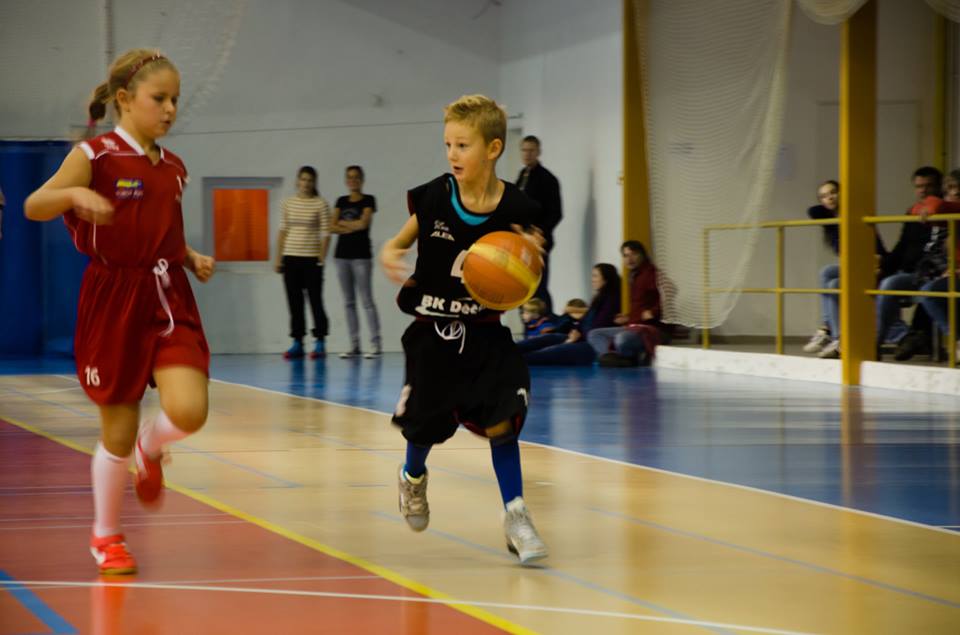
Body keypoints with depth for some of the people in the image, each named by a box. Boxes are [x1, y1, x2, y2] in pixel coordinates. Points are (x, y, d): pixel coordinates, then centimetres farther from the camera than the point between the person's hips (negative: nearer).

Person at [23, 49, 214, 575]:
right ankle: (105, 536, 26)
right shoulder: (95, 156, -7)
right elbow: (33, 207, -13)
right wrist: (74, 194, -32)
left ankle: (150, 450, 20)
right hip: (114, 300, -4)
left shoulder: (172, 168, 10)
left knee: (188, 410, -17)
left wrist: (193, 259, 6)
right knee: (117, 432, 3)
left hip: (169, 299, 4)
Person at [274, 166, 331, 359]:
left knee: (315, 300, -2)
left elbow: (325, 234, -4)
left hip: (311, 259, -4)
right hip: (291, 257, 4)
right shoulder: (287, 203, 8)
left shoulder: (321, 204, -3)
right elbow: (282, 231, 11)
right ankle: (297, 343, 10)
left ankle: (320, 343, 4)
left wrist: (322, 258, -10)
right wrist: (278, 258, 7)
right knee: (294, 301, 5)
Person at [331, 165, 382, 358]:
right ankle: (354, 345, 9)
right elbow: (333, 227, 3)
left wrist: (343, 222, -3)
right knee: (348, 302, 5)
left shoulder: (368, 200, -1)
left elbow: (363, 223, -15)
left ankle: (376, 344, -8)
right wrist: (352, 227, -11)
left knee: (367, 300, -9)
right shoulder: (341, 201, 13)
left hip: (361, 255, -5)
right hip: (342, 254, 5)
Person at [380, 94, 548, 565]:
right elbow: (398, 242, 5)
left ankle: (515, 514, 1)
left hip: (484, 332, -1)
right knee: (425, 423, 10)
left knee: (501, 420, -14)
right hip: (432, 331, 1)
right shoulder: (432, 199, -10)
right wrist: (389, 257, -17)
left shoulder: (515, 209, -10)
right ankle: (413, 476, 45)